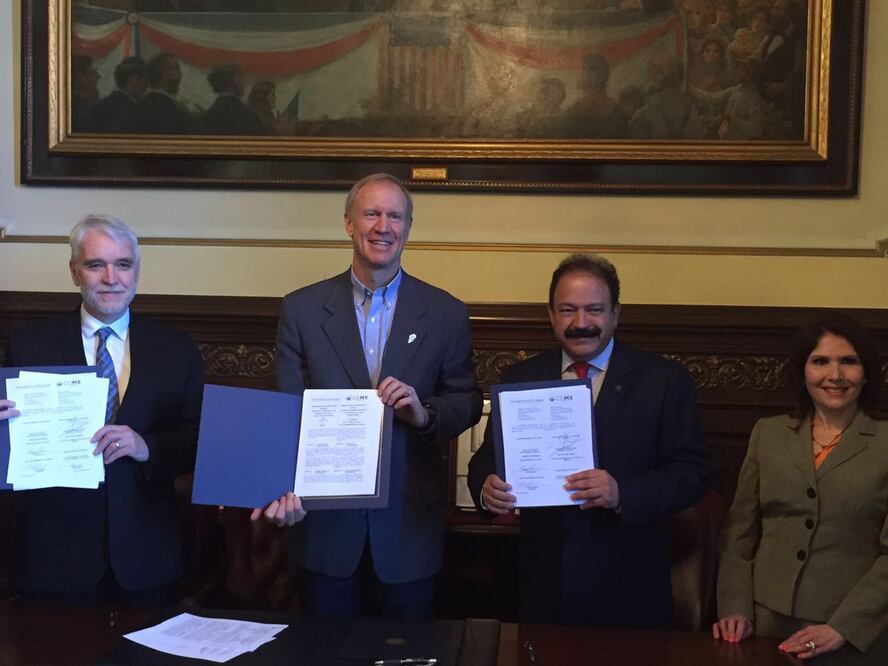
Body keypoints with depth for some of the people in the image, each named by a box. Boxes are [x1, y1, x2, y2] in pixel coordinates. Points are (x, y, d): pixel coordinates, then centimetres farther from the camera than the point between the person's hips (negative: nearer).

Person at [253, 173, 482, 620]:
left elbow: (467, 402, 5)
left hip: (409, 522, 0)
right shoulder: (302, 309, 0)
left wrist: (426, 413, -17)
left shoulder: (446, 314, 0)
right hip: (323, 520, 0)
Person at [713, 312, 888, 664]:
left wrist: (841, 628, -14)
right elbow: (740, 533, 7)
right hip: (767, 624, 2)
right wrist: (736, 609, -3)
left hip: (856, 636, -2)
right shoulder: (768, 434, 5)